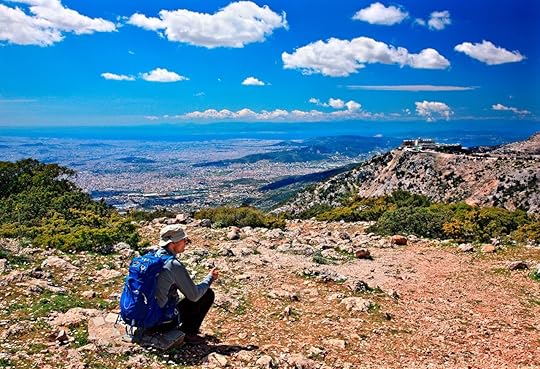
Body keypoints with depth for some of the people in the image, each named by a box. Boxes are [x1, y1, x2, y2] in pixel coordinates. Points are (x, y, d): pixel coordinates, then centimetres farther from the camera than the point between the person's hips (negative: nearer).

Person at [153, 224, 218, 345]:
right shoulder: (174, 265, -22)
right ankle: (188, 334, 3)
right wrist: (210, 278, 2)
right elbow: (194, 295, -13)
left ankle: (183, 326, 19)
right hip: (164, 320, -8)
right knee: (208, 294, 0)